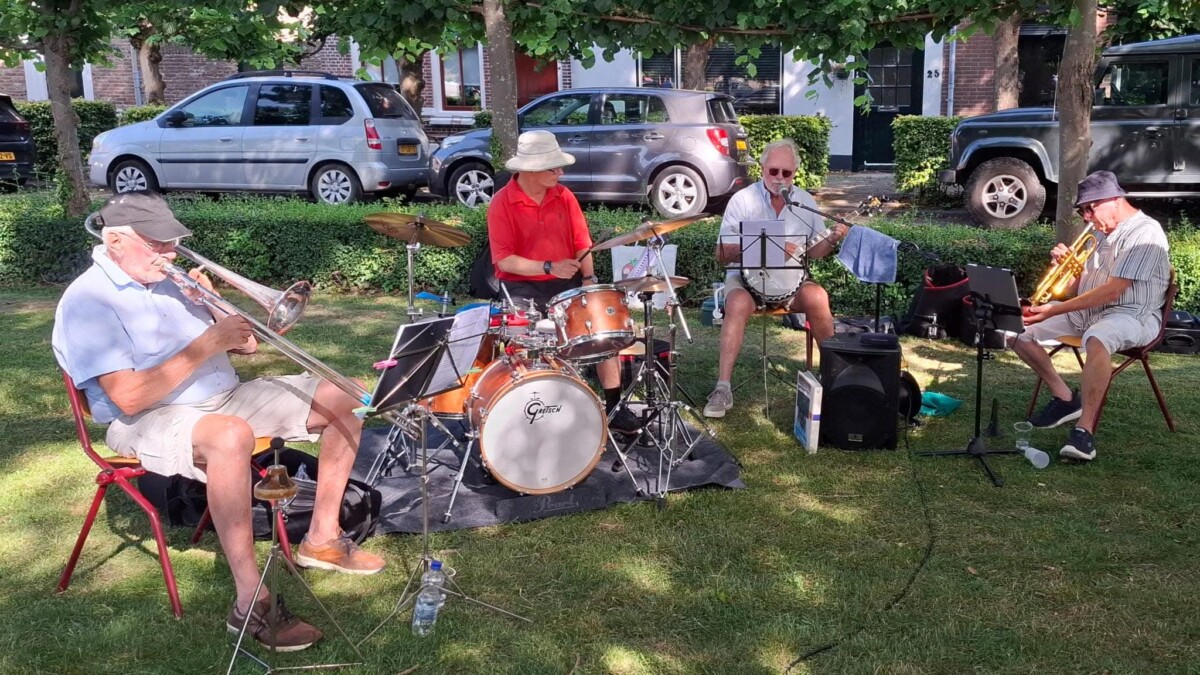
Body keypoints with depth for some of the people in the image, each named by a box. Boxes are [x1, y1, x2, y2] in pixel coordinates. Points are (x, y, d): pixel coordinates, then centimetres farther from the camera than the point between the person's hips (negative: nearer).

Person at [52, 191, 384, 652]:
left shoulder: (169, 279, 12)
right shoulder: (88, 301, -12)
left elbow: (244, 346, 15)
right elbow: (130, 398, -24)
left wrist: (211, 306, -4)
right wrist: (208, 342, -22)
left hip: (228, 397, 8)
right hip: (151, 421, -8)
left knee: (341, 400, 0)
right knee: (231, 436, -43)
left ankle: (321, 538, 7)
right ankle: (251, 603, -37)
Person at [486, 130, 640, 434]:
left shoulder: (564, 197, 4)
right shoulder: (502, 204, -10)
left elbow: (582, 244, 5)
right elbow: (505, 261, -16)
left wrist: (589, 278, -12)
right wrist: (549, 267, -25)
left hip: (567, 280, 4)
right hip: (522, 285, -4)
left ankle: (613, 406, -4)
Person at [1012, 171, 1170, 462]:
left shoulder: (1145, 233, -14)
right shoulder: (1101, 232, 14)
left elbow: (1111, 291, -23)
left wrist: (1054, 310, -23)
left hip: (1131, 315, -9)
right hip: (1087, 311, 9)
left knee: (1097, 340, -43)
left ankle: (1084, 428, -36)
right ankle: (1065, 398, 3)